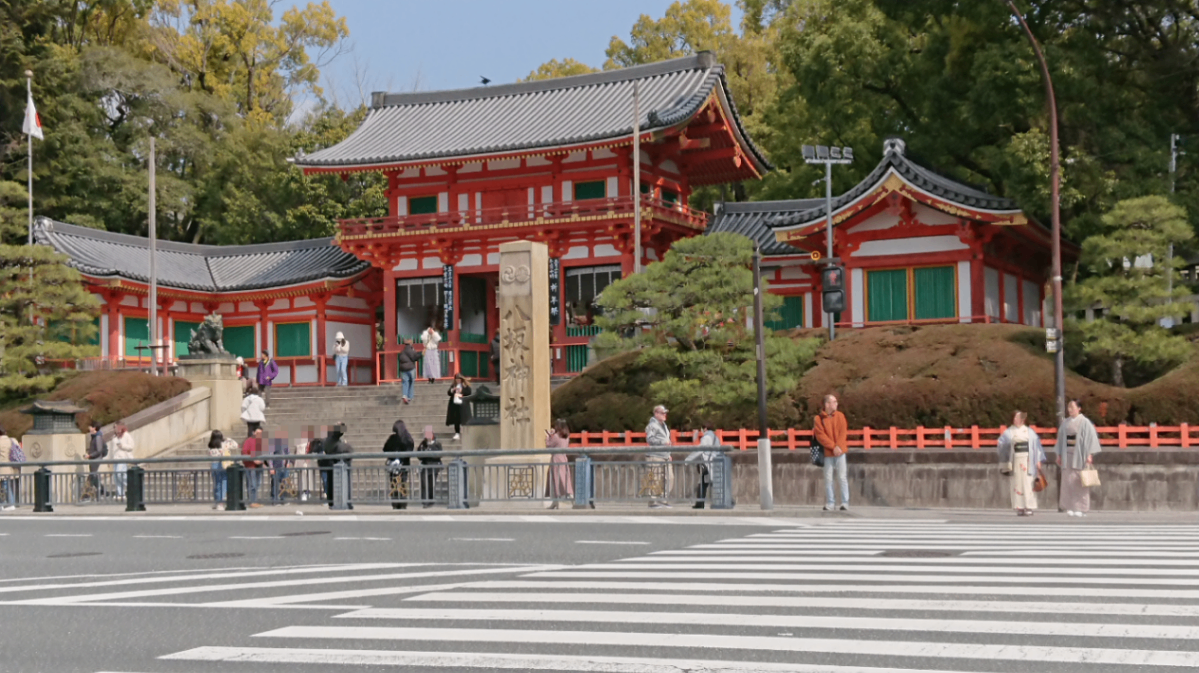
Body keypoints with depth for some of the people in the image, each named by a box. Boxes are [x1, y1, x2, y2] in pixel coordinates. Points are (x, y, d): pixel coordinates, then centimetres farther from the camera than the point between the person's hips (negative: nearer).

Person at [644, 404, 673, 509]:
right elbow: (649, 439, -19)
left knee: (669, 477, 5)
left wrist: (668, 454, 26)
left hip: (665, 457, 9)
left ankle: (663, 499, 14)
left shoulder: (663, 425, 21)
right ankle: (653, 501, -4)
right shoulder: (652, 425, -8)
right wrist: (663, 442, -22)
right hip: (655, 456, -9)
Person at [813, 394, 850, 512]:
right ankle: (830, 503, 10)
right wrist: (833, 447, -15)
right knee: (828, 478, 3)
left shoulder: (840, 416, 5)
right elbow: (820, 435, -9)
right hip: (827, 453, -1)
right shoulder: (818, 419, -3)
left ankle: (845, 502, 3)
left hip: (840, 451, 1)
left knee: (842, 477, 0)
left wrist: (839, 446, -13)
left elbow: (843, 432, 0)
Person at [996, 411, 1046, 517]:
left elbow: (1036, 445, 7)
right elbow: (1000, 444, 5)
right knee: (1017, 483, -2)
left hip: (1027, 460, 0)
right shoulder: (1009, 432, 9)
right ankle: (1019, 508, 1)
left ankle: (1029, 507, -3)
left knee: (1028, 483, -5)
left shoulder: (1029, 432, 9)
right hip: (1015, 460, 1)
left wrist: (1038, 460, 1)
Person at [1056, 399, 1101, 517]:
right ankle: (1070, 507, 6)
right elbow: (1061, 439, 16)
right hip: (1068, 455, 5)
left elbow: (1090, 438, -6)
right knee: (1068, 481, 2)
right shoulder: (1065, 423, 12)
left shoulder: (1084, 422, -3)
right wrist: (1059, 455, 12)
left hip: (1080, 455, -5)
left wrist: (1089, 455, -13)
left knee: (1080, 482, -3)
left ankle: (1081, 508, 1)